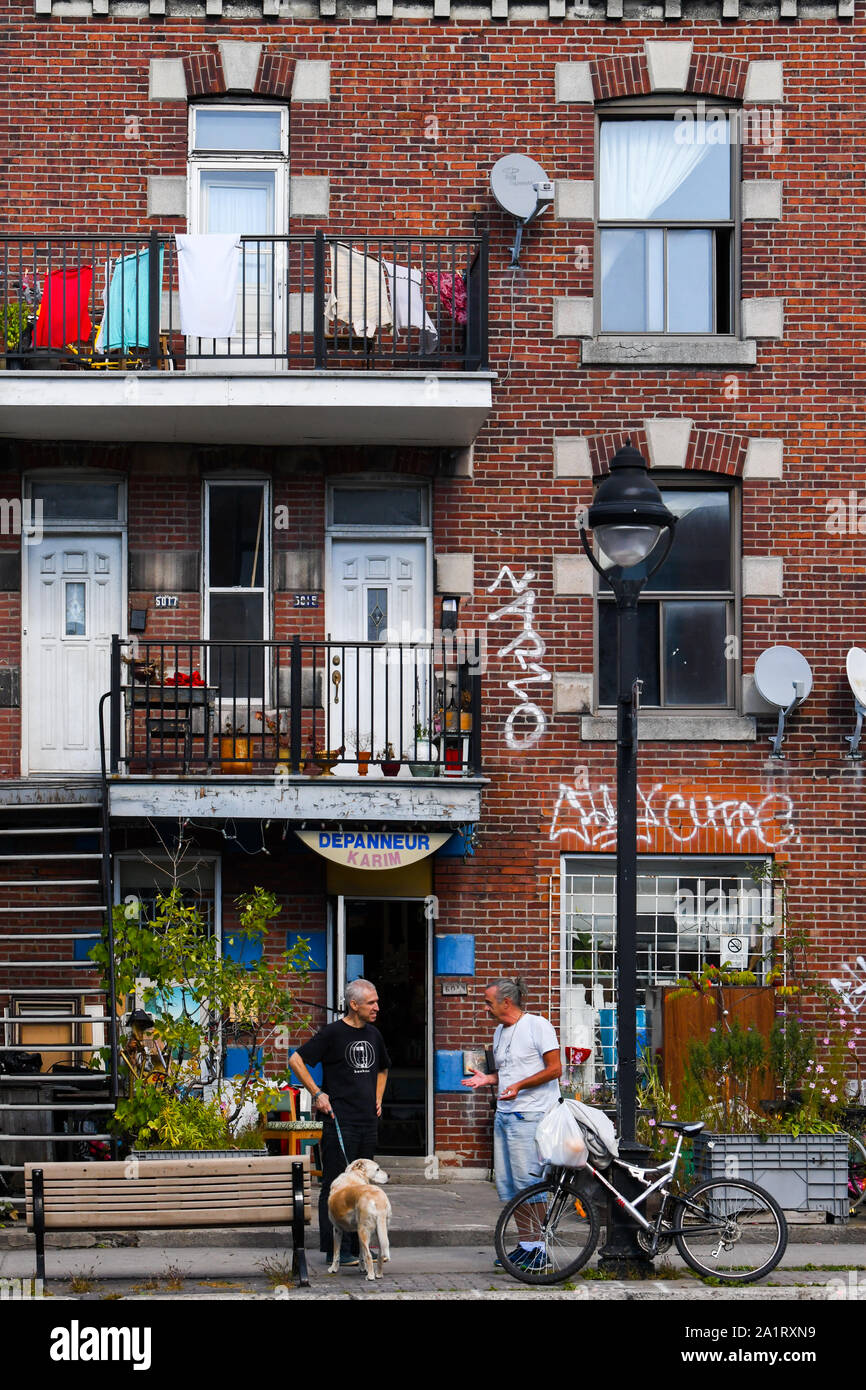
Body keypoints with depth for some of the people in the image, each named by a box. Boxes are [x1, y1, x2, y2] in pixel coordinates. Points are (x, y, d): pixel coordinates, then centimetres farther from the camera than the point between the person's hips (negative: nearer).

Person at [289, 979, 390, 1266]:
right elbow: (296, 1060, -9)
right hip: (340, 1121, -7)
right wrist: (317, 1093, -12)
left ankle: (356, 1244, 18)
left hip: (368, 1122, 7)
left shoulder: (373, 1035, 14)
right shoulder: (333, 1033, -7)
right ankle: (335, 1249, -2)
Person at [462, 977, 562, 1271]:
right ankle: (526, 1244, 15)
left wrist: (519, 1086, -19)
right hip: (504, 1114, 9)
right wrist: (487, 1079, 9)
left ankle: (538, 1247, -4)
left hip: (530, 1115, -9)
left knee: (527, 1181, -10)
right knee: (506, 1182, 7)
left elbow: (555, 1069, -11)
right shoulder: (500, 1031, 19)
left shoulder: (537, 1025, -7)